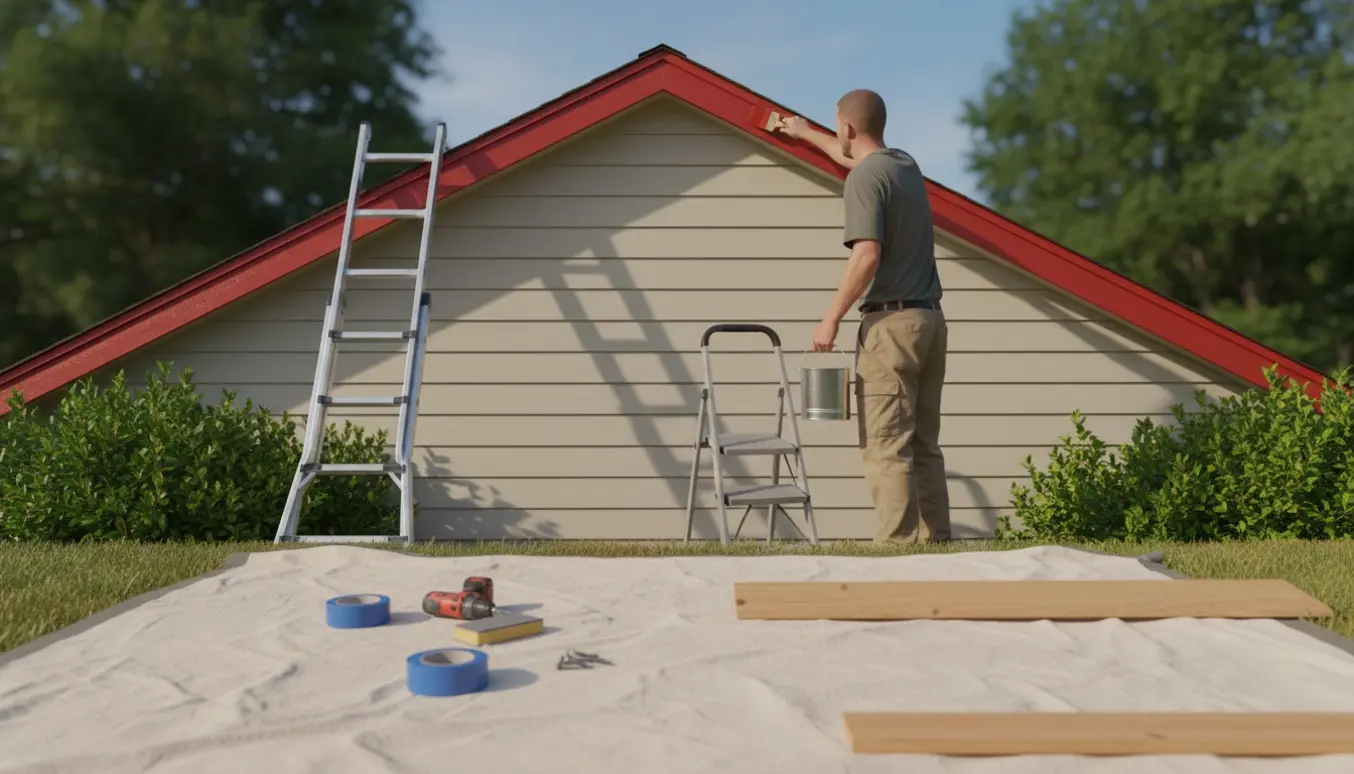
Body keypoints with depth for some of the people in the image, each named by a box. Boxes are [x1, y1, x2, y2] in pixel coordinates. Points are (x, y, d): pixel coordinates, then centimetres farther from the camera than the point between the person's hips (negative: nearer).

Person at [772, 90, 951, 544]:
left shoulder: (864, 178, -10)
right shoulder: (905, 165, 18)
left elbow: (867, 255, -20)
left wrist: (832, 317, -12)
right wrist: (805, 134, 53)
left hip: (891, 323, -9)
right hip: (930, 319, 9)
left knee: (887, 447, -7)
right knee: (924, 445, 11)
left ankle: (897, 543, -7)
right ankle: (935, 541, 12)